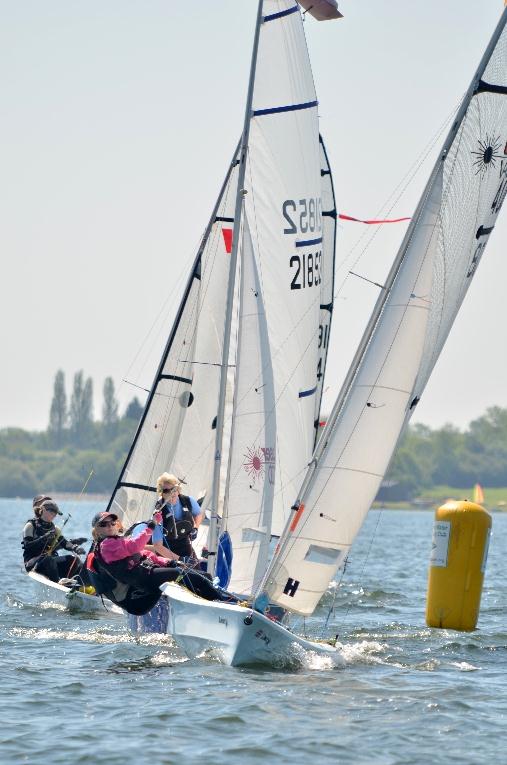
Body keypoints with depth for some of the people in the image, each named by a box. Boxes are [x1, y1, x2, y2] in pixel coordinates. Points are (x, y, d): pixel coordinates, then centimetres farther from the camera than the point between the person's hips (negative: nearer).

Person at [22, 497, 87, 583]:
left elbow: (64, 543, 3)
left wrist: (74, 547, -19)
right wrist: (43, 538, -26)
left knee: (74, 559, -14)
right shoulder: (31, 526, -1)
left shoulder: (54, 528, 16)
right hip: (32, 562, -6)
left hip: (51, 558, 6)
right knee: (48, 559, -38)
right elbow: (27, 546, -13)